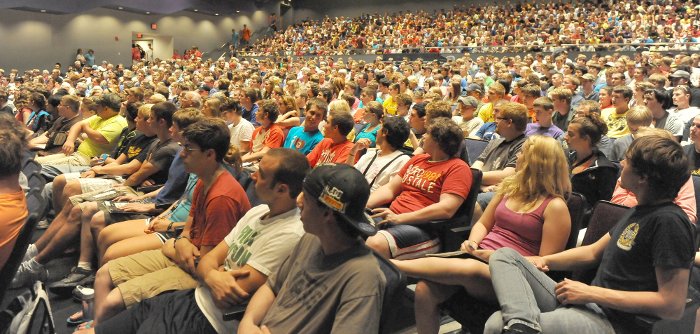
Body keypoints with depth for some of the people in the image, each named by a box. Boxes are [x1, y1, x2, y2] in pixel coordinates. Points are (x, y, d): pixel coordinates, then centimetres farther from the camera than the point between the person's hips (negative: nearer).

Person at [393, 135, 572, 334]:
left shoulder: (555, 206, -4)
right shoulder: (511, 187, 16)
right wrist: (473, 243, 0)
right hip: (479, 258, 6)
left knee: (470, 268, -41)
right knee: (425, 290, -24)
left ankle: (390, 264, -35)